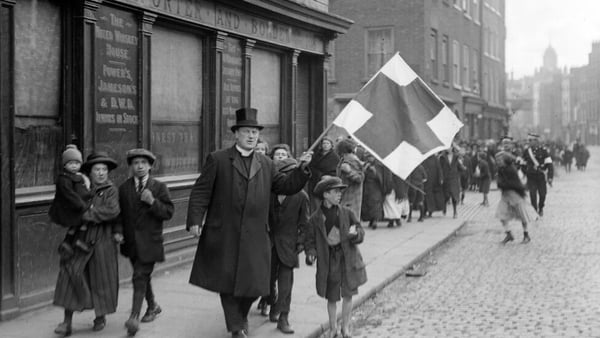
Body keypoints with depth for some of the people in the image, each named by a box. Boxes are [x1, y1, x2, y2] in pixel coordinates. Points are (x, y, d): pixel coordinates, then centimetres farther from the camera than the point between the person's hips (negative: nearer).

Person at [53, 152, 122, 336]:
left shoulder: (111, 190, -2)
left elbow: (112, 211, -17)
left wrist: (87, 214, -17)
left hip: (102, 243, -2)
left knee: (101, 279, 6)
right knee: (71, 274, -9)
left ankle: (100, 317, 29)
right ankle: (67, 322, -5)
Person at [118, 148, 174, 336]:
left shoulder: (159, 187, -2)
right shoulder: (123, 188, 7)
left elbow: (168, 213, -7)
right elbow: (119, 213, 12)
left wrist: (153, 202, -21)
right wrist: (118, 233, 1)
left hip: (149, 241, -4)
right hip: (131, 241, 4)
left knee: (140, 277, -12)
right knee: (143, 277, 18)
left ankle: (134, 317, -14)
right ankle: (153, 306, 39)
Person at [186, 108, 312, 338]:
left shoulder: (266, 164, 13)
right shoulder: (218, 160, -1)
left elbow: (286, 187, 14)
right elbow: (200, 192, -4)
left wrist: (302, 169, -1)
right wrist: (195, 220, -14)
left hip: (255, 235, 3)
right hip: (224, 235, -3)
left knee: (253, 282, 6)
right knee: (228, 281, 4)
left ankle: (241, 315, 35)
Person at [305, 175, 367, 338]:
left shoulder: (346, 213, 1)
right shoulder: (315, 218, -3)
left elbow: (361, 233, 2)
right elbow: (310, 240, 2)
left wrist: (355, 233, -20)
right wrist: (311, 254, -16)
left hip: (348, 259, 1)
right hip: (329, 261, -1)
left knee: (348, 294, 4)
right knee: (332, 297, 6)